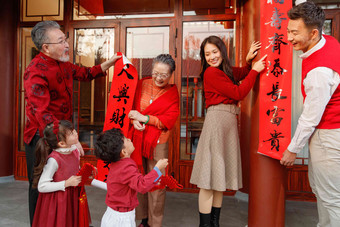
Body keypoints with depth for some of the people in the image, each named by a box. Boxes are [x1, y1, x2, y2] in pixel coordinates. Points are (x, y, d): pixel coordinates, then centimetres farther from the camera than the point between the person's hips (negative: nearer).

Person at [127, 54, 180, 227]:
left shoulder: (172, 93, 0)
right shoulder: (142, 84, 7)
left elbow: (169, 121, -7)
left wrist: (143, 118, -13)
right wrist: (134, 120, -11)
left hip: (157, 143, -2)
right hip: (136, 139, 3)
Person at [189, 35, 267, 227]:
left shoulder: (225, 71, 17)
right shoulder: (211, 72, -8)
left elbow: (241, 74, 31)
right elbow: (239, 93, -9)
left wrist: (249, 60, 13)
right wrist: (255, 70, -1)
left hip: (229, 121, 9)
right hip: (217, 120, -9)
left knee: (221, 173, 11)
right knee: (211, 174, -5)